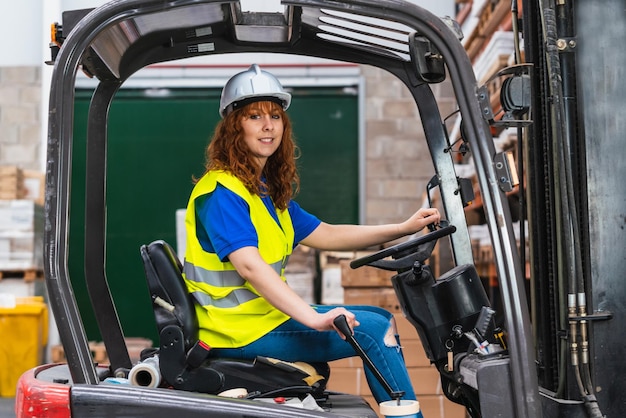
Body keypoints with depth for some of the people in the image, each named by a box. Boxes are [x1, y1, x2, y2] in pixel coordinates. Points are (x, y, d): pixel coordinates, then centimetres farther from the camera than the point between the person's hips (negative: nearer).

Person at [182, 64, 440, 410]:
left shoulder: (268, 189, 12)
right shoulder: (223, 191, -17)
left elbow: (325, 235, 13)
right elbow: (249, 265, -31)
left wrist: (404, 228, 7)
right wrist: (315, 319, -41)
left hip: (265, 310, 10)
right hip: (237, 330, -10)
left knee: (382, 319, 11)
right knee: (372, 330, -13)